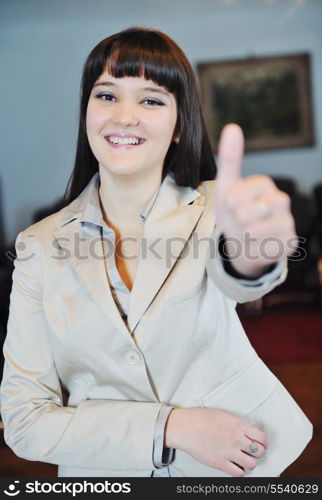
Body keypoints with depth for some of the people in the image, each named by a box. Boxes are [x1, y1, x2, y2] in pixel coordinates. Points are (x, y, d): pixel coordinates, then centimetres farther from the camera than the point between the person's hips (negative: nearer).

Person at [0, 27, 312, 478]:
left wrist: (251, 246, -58)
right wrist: (170, 427, -22)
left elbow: (234, 280, -35)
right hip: (107, 471, 0)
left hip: (239, 460, 1)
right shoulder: (40, 247, -11)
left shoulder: (212, 210, -12)